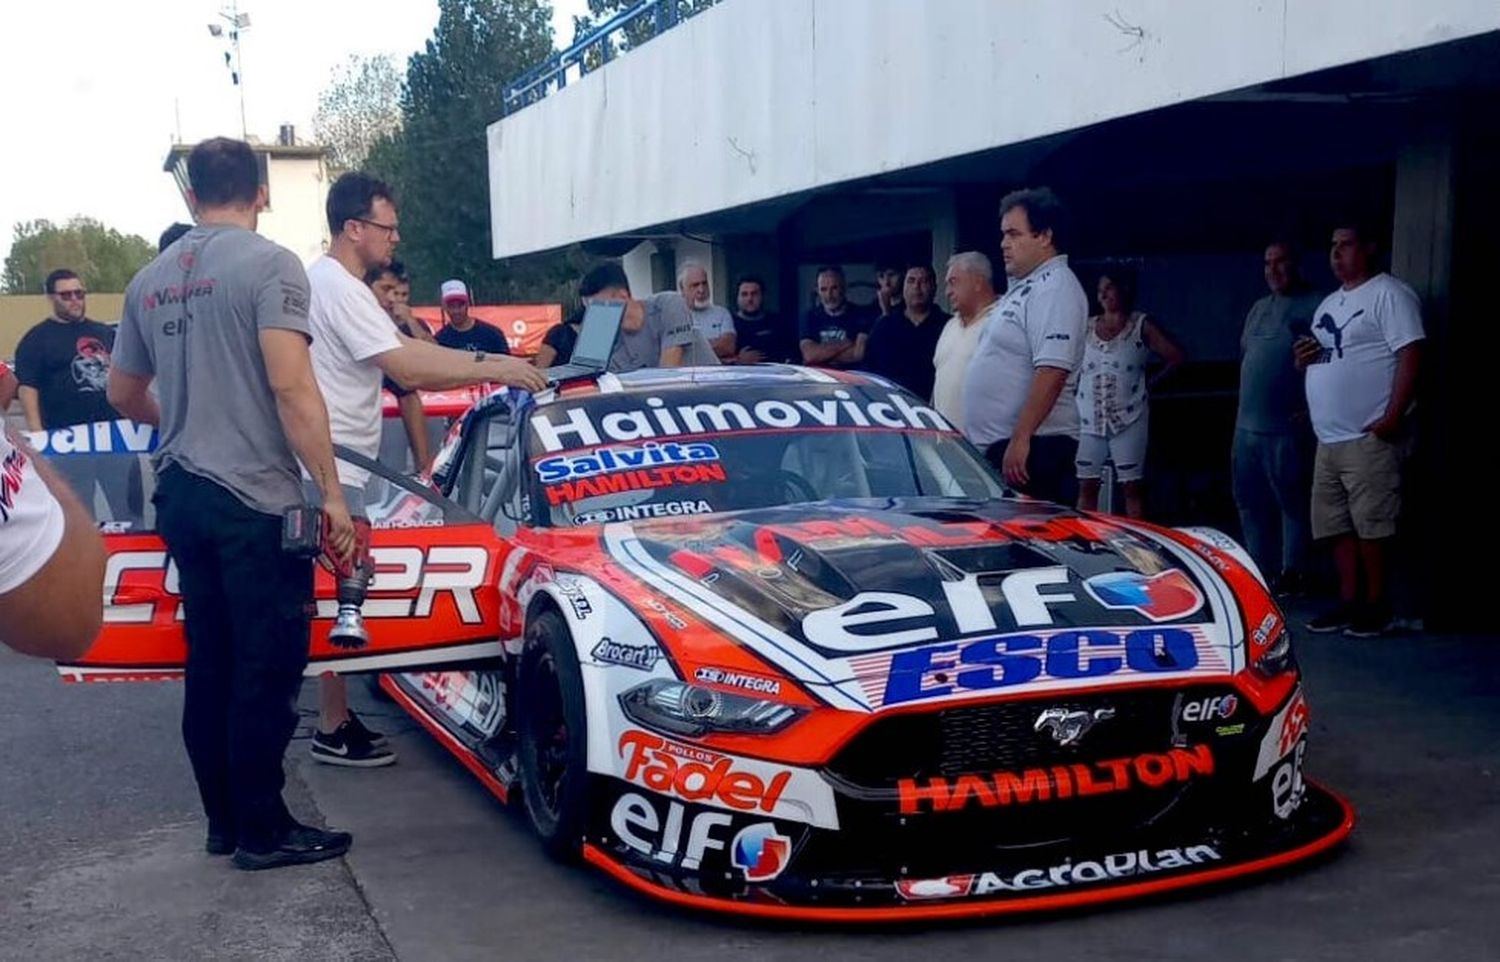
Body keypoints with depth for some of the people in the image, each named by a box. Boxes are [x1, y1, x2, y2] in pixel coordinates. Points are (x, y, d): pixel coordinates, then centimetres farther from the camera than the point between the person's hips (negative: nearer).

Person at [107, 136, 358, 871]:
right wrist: (331, 491, -15)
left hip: (181, 494, 7)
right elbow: (291, 386, -18)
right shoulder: (269, 263, -9)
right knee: (267, 670, 0)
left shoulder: (149, 280, 12)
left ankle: (224, 820, 21)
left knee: (210, 665, 13)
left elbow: (123, 393, 22)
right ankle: (263, 831, 6)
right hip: (254, 498, -7)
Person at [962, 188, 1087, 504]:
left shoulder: (1055, 288, -13)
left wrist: (1020, 439, -27)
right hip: (997, 444, 10)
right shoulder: (1023, 287, 20)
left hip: (1032, 445, -10)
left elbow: (1052, 372, -24)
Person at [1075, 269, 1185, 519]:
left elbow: (1175, 356, 0)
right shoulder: (1087, 327, 11)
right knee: (1087, 484, 3)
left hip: (1128, 417, -3)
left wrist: (1150, 382, 2)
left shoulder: (1141, 325, 2)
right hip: (1089, 418, 3)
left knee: (1133, 485, -2)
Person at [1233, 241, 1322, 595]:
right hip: (1247, 424, 8)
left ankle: (1292, 572, 2)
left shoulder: (1316, 307, -6)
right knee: (1250, 501, 12)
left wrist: (1313, 406, -17)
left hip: (1287, 427, -8)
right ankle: (1261, 569, 22)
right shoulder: (1259, 308, 19)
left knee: (1292, 502, -3)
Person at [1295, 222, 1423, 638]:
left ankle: (1377, 606, 1)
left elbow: (1410, 355, -15)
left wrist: (1393, 417, -21)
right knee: (1337, 526, 10)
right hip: (1328, 440, 9)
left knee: (1371, 525, -7)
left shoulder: (1389, 294, -6)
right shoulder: (1329, 303, 21)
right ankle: (1349, 602, 18)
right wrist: (1305, 358, 4)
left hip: (1368, 438, -9)